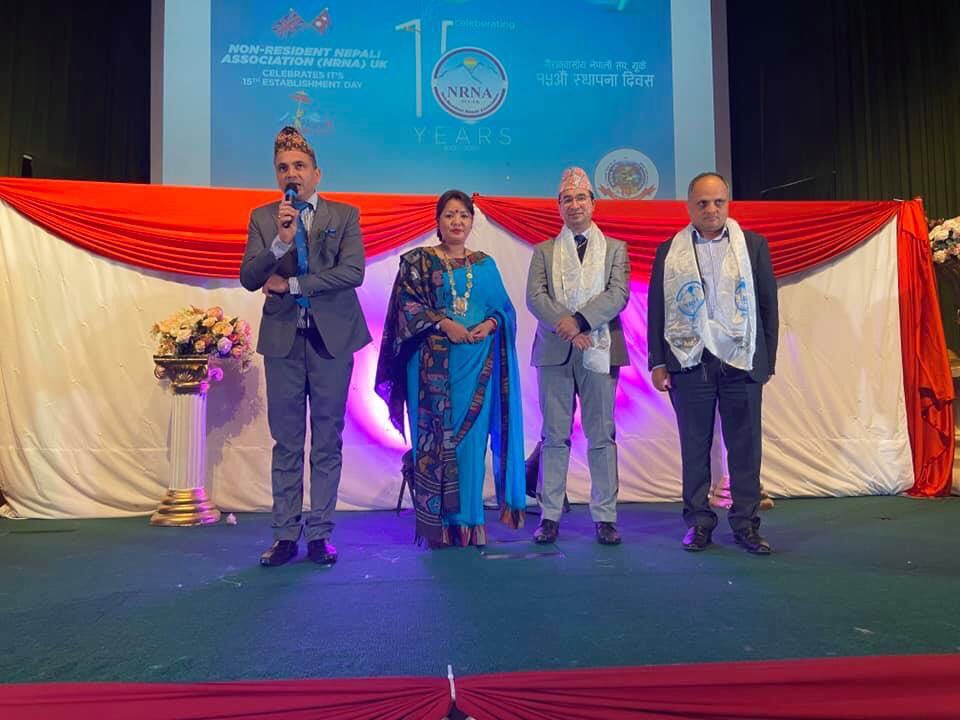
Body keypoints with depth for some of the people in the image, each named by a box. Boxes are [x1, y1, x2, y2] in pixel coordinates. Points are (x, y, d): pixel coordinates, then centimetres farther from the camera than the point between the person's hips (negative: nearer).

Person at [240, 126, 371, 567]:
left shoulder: (345, 215, 3)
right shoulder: (262, 218, 8)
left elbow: (352, 272, -11)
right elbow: (249, 279, -1)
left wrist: (290, 285, -10)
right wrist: (280, 240, -17)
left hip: (332, 337, -1)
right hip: (283, 338, 2)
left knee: (327, 440, 4)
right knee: (286, 441, 6)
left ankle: (320, 534, 14)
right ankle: (285, 534, 15)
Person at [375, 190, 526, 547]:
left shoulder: (485, 265, 14)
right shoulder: (417, 261, 6)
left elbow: (504, 308, 12)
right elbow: (406, 304, -4)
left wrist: (490, 324, -9)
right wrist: (444, 323, -15)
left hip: (477, 365, 2)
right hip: (433, 365, -2)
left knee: (471, 438, 1)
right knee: (434, 437, -2)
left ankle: (468, 521, 10)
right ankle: (437, 526, 6)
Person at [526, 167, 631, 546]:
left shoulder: (615, 248, 11)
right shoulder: (544, 251, 13)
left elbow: (618, 294, -3)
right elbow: (534, 297, 0)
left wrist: (580, 320, -16)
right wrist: (565, 325, -16)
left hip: (599, 351, 0)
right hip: (554, 352, 1)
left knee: (602, 436, 3)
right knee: (554, 436, 4)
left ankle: (605, 517, 10)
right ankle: (550, 515, 10)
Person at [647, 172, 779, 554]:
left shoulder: (753, 245, 8)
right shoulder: (669, 251, 6)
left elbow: (768, 305, 8)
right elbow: (656, 309, 5)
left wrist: (767, 360, 4)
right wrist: (658, 363, 0)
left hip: (742, 362, 1)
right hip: (690, 362, 0)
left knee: (745, 446, 4)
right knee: (694, 447, 5)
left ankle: (746, 523, 15)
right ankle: (699, 522, 15)